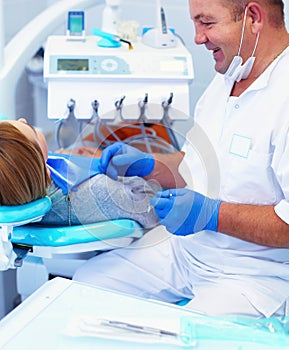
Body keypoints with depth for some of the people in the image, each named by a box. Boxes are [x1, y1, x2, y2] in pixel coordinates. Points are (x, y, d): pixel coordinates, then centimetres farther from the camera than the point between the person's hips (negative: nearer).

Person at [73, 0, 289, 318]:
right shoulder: (225, 79, 9)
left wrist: (212, 213, -28)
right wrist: (145, 165, 5)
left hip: (257, 274, -8)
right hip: (183, 246, 9)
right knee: (87, 280, 5)